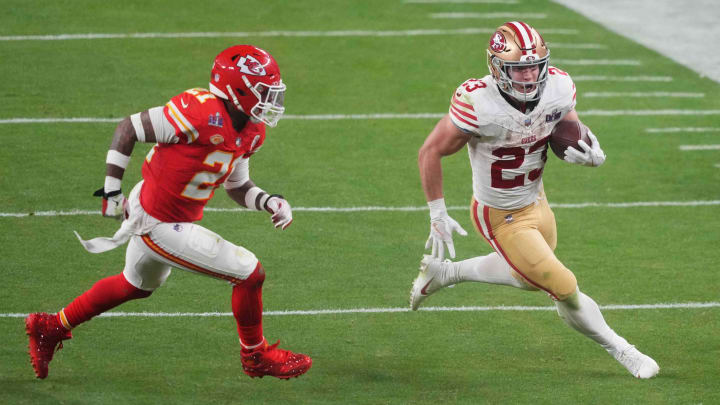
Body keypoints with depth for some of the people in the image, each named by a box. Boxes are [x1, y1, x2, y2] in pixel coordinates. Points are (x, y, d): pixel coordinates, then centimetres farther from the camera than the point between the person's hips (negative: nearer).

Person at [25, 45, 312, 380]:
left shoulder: (250, 132, -1)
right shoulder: (204, 114, -29)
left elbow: (237, 187, 13)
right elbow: (128, 129, -22)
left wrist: (269, 202, -7)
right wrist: (112, 191, -20)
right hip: (159, 226, -10)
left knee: (137, 286, 34)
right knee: (250, 274, -4)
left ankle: (51, 327, 47)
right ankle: (256, 356, 18)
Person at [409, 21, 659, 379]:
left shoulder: (557, 89, -17)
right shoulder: (479, 104, -33)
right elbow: (430, 153, -20)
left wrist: (590, 153, -21)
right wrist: (437, 215, -16)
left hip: (535, 200, 7)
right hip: (501, 218, -7)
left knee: (529, 277, 28)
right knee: (565, 289, -9)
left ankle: (444, 272, 46)